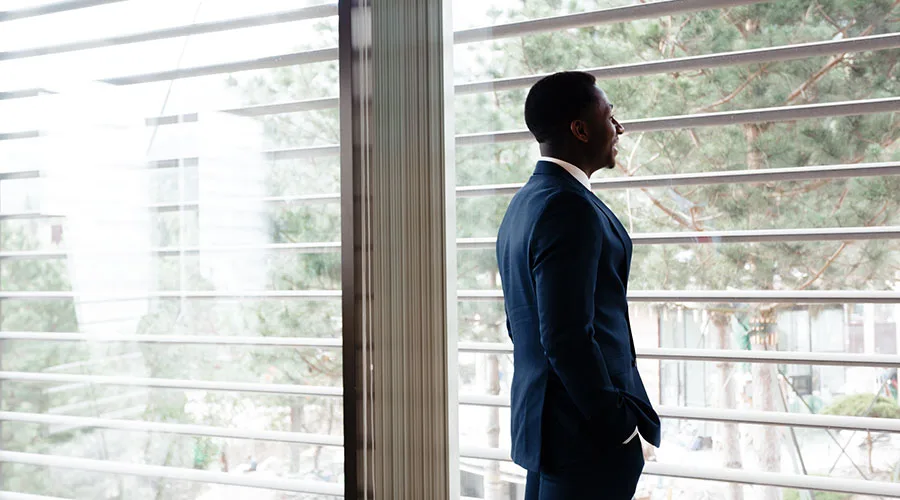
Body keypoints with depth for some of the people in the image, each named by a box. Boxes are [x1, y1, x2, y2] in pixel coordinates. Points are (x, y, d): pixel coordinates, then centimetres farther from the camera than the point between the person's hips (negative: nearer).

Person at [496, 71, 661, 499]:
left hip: (539, 420, 9)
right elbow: (568, 339, -25)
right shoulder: (571, 207, -19)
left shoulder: (523, 204, 11)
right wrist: (621, 425, -14)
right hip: (586, 436, -9)